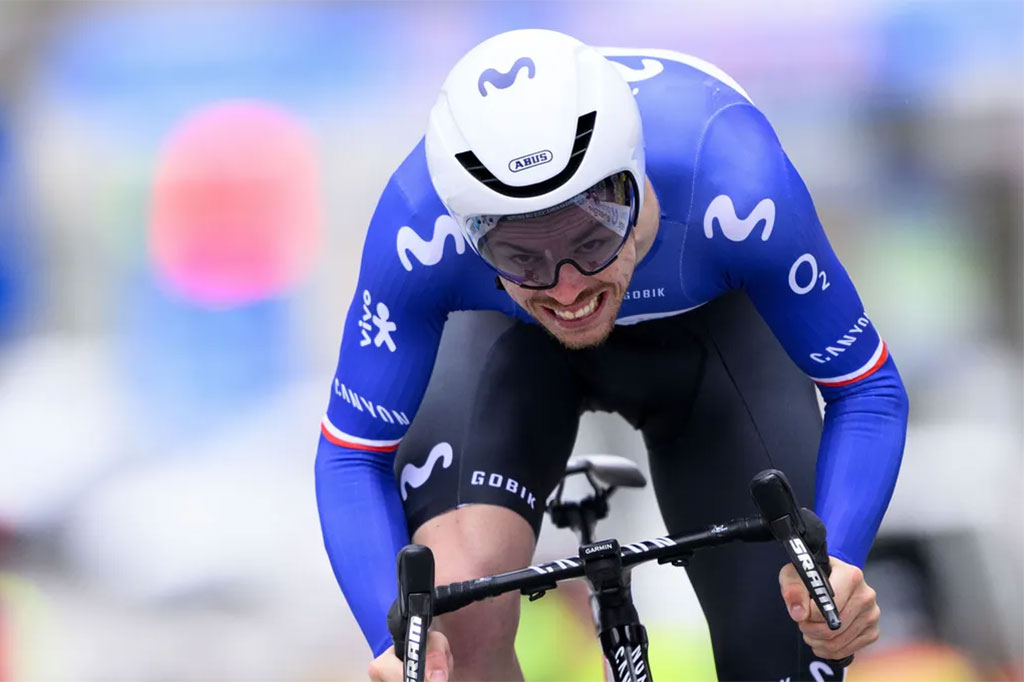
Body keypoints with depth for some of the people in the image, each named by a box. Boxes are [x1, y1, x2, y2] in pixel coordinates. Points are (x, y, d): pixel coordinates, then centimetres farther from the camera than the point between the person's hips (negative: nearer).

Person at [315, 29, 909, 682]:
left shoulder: (734, 187, -42)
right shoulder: (423, 224, -39)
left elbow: (867, 390, -27)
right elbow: (353, 454, -27)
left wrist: (836, 563, -45)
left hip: (708, 320, 0)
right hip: (510, 337, 0)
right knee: (459, 622, -28)